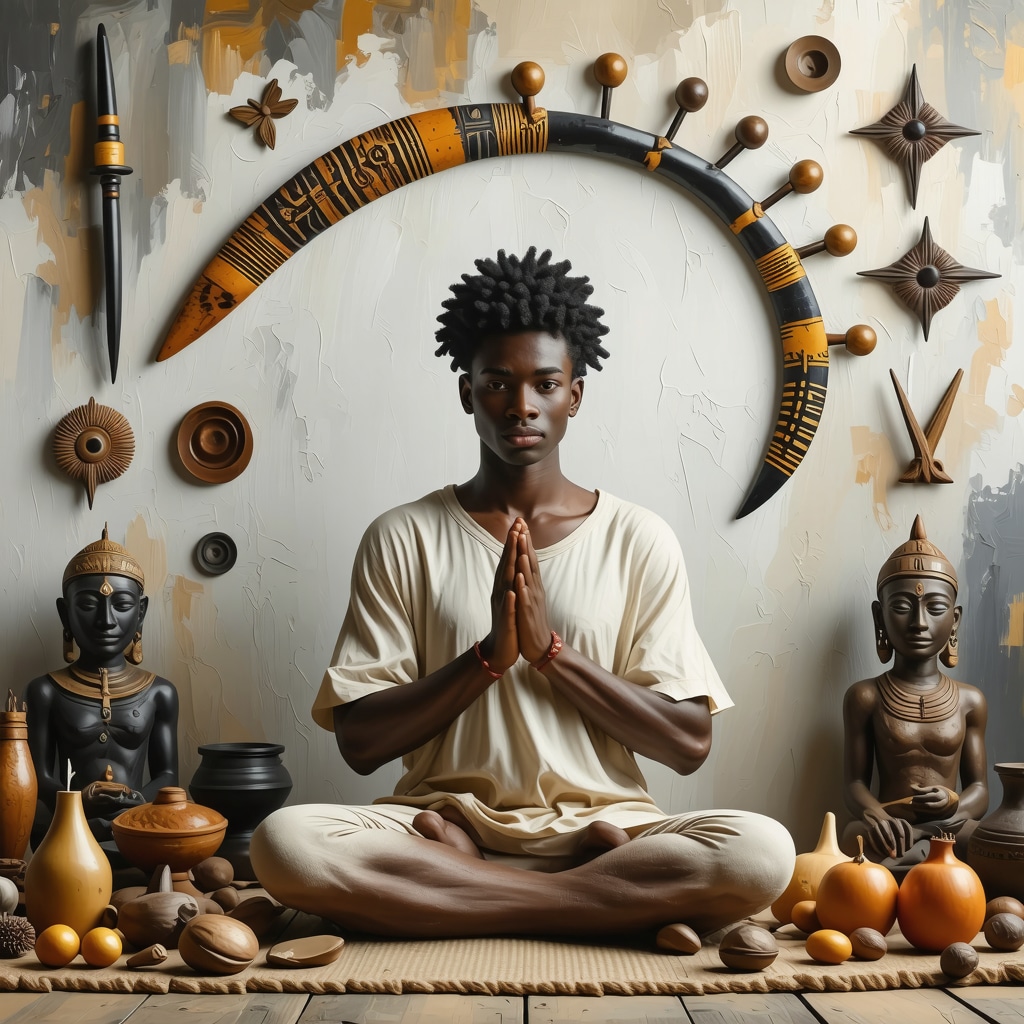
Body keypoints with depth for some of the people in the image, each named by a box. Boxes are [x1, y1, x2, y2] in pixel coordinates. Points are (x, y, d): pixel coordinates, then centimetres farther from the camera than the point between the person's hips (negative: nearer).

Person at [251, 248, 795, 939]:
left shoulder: (639, 539, 5)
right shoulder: (403, 538, 4)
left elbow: (689, 744, -1)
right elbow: (360, 740, -1)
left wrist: (551, 648, -11)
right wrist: (490, 654, -13)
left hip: (601, 821, 1)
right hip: (444, 823, 0)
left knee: (761, 850, -30)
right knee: (285, 842, -31)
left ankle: (458, 888, -15)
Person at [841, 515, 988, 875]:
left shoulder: (970, 700, 11)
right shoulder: (865, 697, 6)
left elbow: (979, 789, 10)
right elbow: (855, 783, 2)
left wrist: (954, 806, -18)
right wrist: (875, 815, -24)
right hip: (891, 829, -2)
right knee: (857, 838, -39)